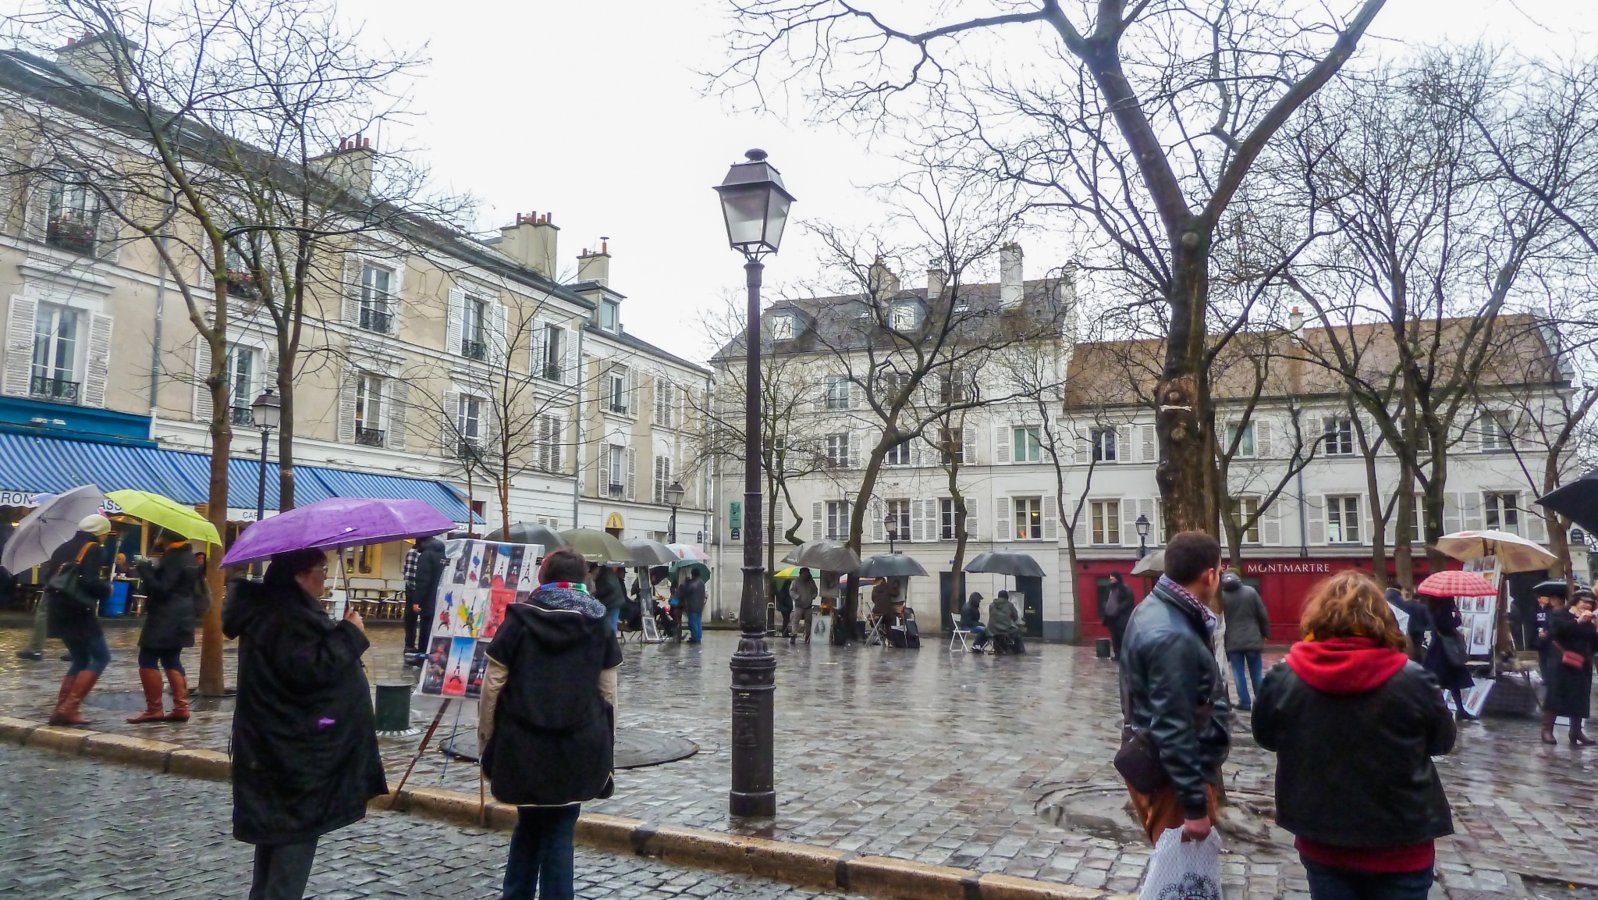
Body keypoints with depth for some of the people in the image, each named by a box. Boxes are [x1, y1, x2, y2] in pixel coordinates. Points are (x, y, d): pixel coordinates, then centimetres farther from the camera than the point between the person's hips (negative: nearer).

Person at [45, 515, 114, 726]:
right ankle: (69, 708, -12)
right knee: (101, 657, -3)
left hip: (59, 612, 9)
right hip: (79, 613, -9)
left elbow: (50, 578, 15)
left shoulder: (63, 548, 17)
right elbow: (90, 582, -19)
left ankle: (61, 709, 10)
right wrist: (107, 588, -2)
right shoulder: (94, 550, -8)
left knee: (80, 660, 17)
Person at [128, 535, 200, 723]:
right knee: (172, 660, 11)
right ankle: (181, 708, 8)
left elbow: (161, 589, -20)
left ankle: (154, 709, -1)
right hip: (179, 617, 10)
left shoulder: (173, 558, -16)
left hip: (166, 618, -10)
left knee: (148, 660, -2)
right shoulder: (188, 555, 14)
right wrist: (153, 569, 10)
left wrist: (145, 569, -12)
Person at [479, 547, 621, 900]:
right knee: (559, 832, 10)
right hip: (578, 748, 0)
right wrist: (605, 749, 12)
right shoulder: (599, 626, 2)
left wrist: (486, 740, 9)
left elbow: (493, 687, -1)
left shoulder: (518, 621, 0)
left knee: (528, 825, 20)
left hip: (523, 746, 0)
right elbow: (608, 693, 3)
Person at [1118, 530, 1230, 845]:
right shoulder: (1173, 637, -27)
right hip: (1171, 774, -10)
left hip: (1156, 763, 10)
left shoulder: (1154, 607, 5)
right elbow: (1173, 729, -27)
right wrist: (1195, 805, -23)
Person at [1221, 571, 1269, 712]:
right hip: (1252, 640, 2)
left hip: (1233, 642, -2)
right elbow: (1263, 615, 1)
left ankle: (1245, 702, 5)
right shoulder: (1250, 592, -1)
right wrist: (1265, 633, 13)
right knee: (1256, 673, 11)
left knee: (1239, 674, 5)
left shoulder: (1221, 596, -5)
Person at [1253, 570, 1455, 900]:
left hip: (1321, 844, 1)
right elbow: (1443, 741, 1)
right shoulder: (1411, 680, -17)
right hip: (1400, 848, -1)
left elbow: (1266, 737, 3)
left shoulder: (1283, 678, -14)